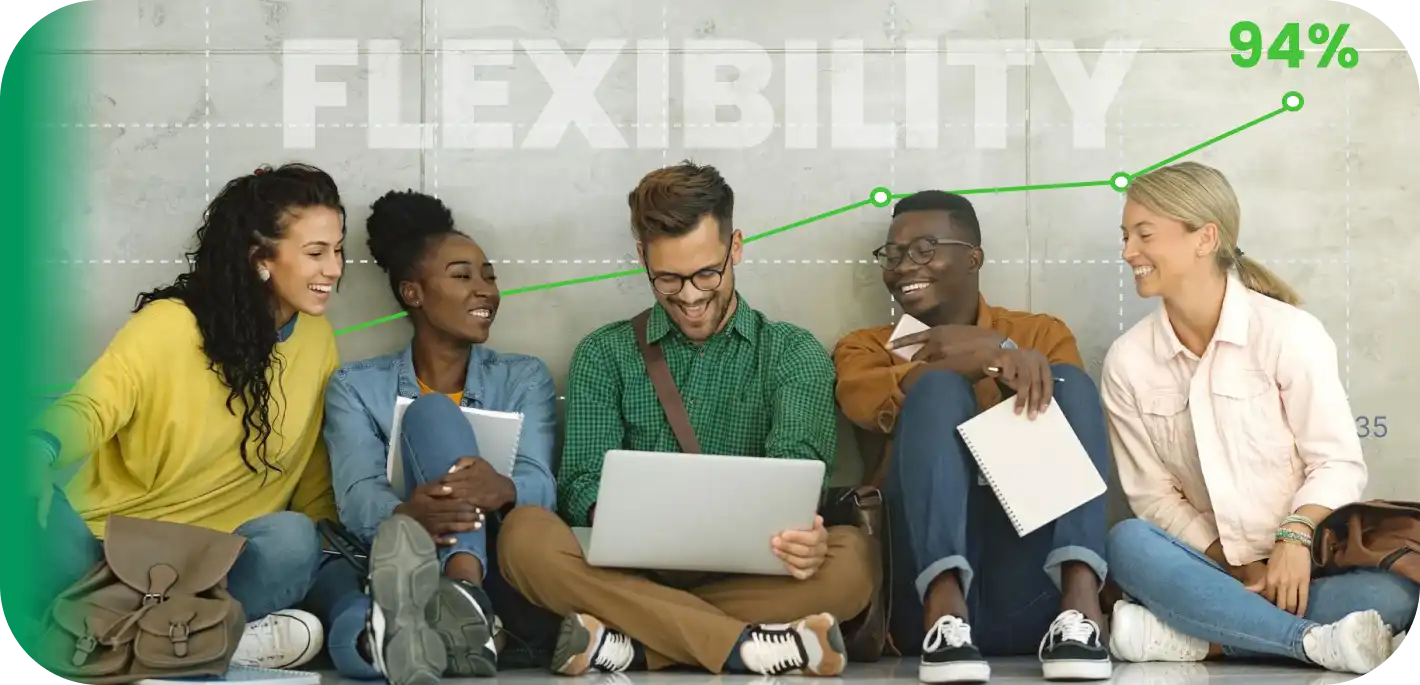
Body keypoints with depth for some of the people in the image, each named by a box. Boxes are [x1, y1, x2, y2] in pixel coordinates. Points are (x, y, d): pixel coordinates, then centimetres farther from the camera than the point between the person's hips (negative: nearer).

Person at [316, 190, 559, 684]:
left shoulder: (525, 379, 15)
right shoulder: (356, 387, 13)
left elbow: (541, 486, -4)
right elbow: (357, 497, -6)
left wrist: (503, 490, -32)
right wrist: (406, 515, -34)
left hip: (494, 567, 0)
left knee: (433, 413, -26)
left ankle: (465, 600, -50)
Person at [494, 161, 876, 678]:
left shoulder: (794, 354, 10)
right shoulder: (604, 356, 13)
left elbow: (796, 464, -9)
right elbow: (585, 484, 1)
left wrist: (800, 530, -34)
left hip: (749, 576, 0)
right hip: (632, 571, 1)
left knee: (852, 555, -29)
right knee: (525, 533, -28)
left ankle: (629, 643, -32)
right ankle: (746, 646, -35)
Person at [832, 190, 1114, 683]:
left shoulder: (1041, 333, 22)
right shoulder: (866, 347, 19)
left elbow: (1065, 413, 2)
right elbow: (867, 403, -6)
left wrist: (1004, 357, -10)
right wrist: (991, 361, -17)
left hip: (1031, 594, 1)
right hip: (923, 590, -1)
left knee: (1069, 382, -12)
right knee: (938, 389, -17)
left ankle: (1079, 604, -34)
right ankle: (944, 613, -39)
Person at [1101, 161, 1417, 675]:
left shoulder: (1289, 332, -7)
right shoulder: (1127, 361, 1)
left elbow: (1337, 462, -7)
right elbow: (1153, 494, 1)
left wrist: (1295, 538, -25)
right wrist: (1239, 569, -11)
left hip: (1304, 560, -1)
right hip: (1213, 565, 2)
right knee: (1128, 543, -31)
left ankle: (1192, 637, -31)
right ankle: (1314, 641, -36)